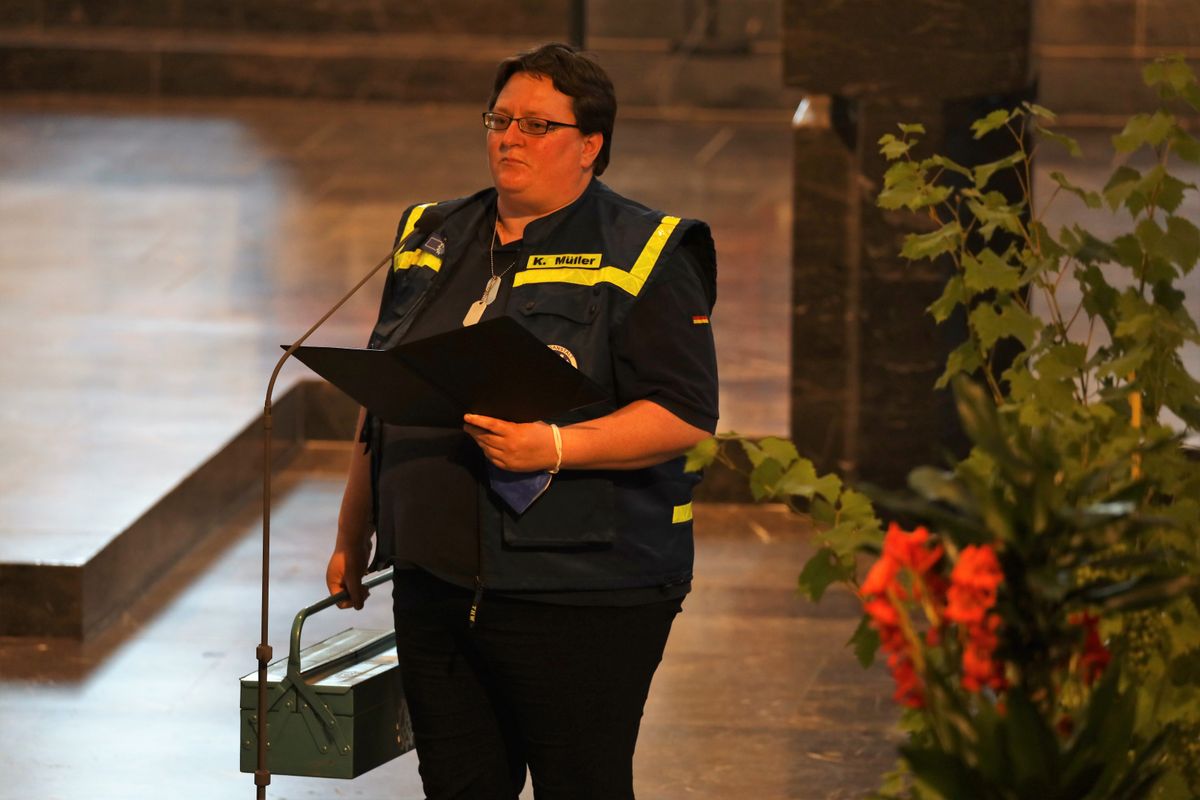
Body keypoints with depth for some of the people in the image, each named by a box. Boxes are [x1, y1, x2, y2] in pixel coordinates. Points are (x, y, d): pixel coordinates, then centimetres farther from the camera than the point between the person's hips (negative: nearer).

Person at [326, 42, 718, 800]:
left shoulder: (643, 255, -4)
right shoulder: (432, 238, 16)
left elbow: (686, 416, -13)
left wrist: (554, 448, -24)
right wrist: (352, 537, 24)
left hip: (579, 595, -6)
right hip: (435, 586, 6)